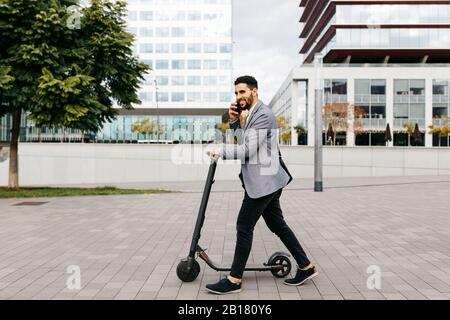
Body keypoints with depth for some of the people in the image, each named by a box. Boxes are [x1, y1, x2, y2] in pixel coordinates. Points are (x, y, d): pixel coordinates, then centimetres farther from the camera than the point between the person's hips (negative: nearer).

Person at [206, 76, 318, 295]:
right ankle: (306, 267, 23)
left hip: (263, 181, -10)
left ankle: (234, 280, 4)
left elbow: (248, 150, -21)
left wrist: (220, 151, -14)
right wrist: (234, 121, 4)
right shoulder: (251, 114, 18)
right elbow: (240, 142, 17)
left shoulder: (263, 114, -14)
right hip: (264, 181, 10)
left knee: (244, 227, -5)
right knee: (277, 225, 14)